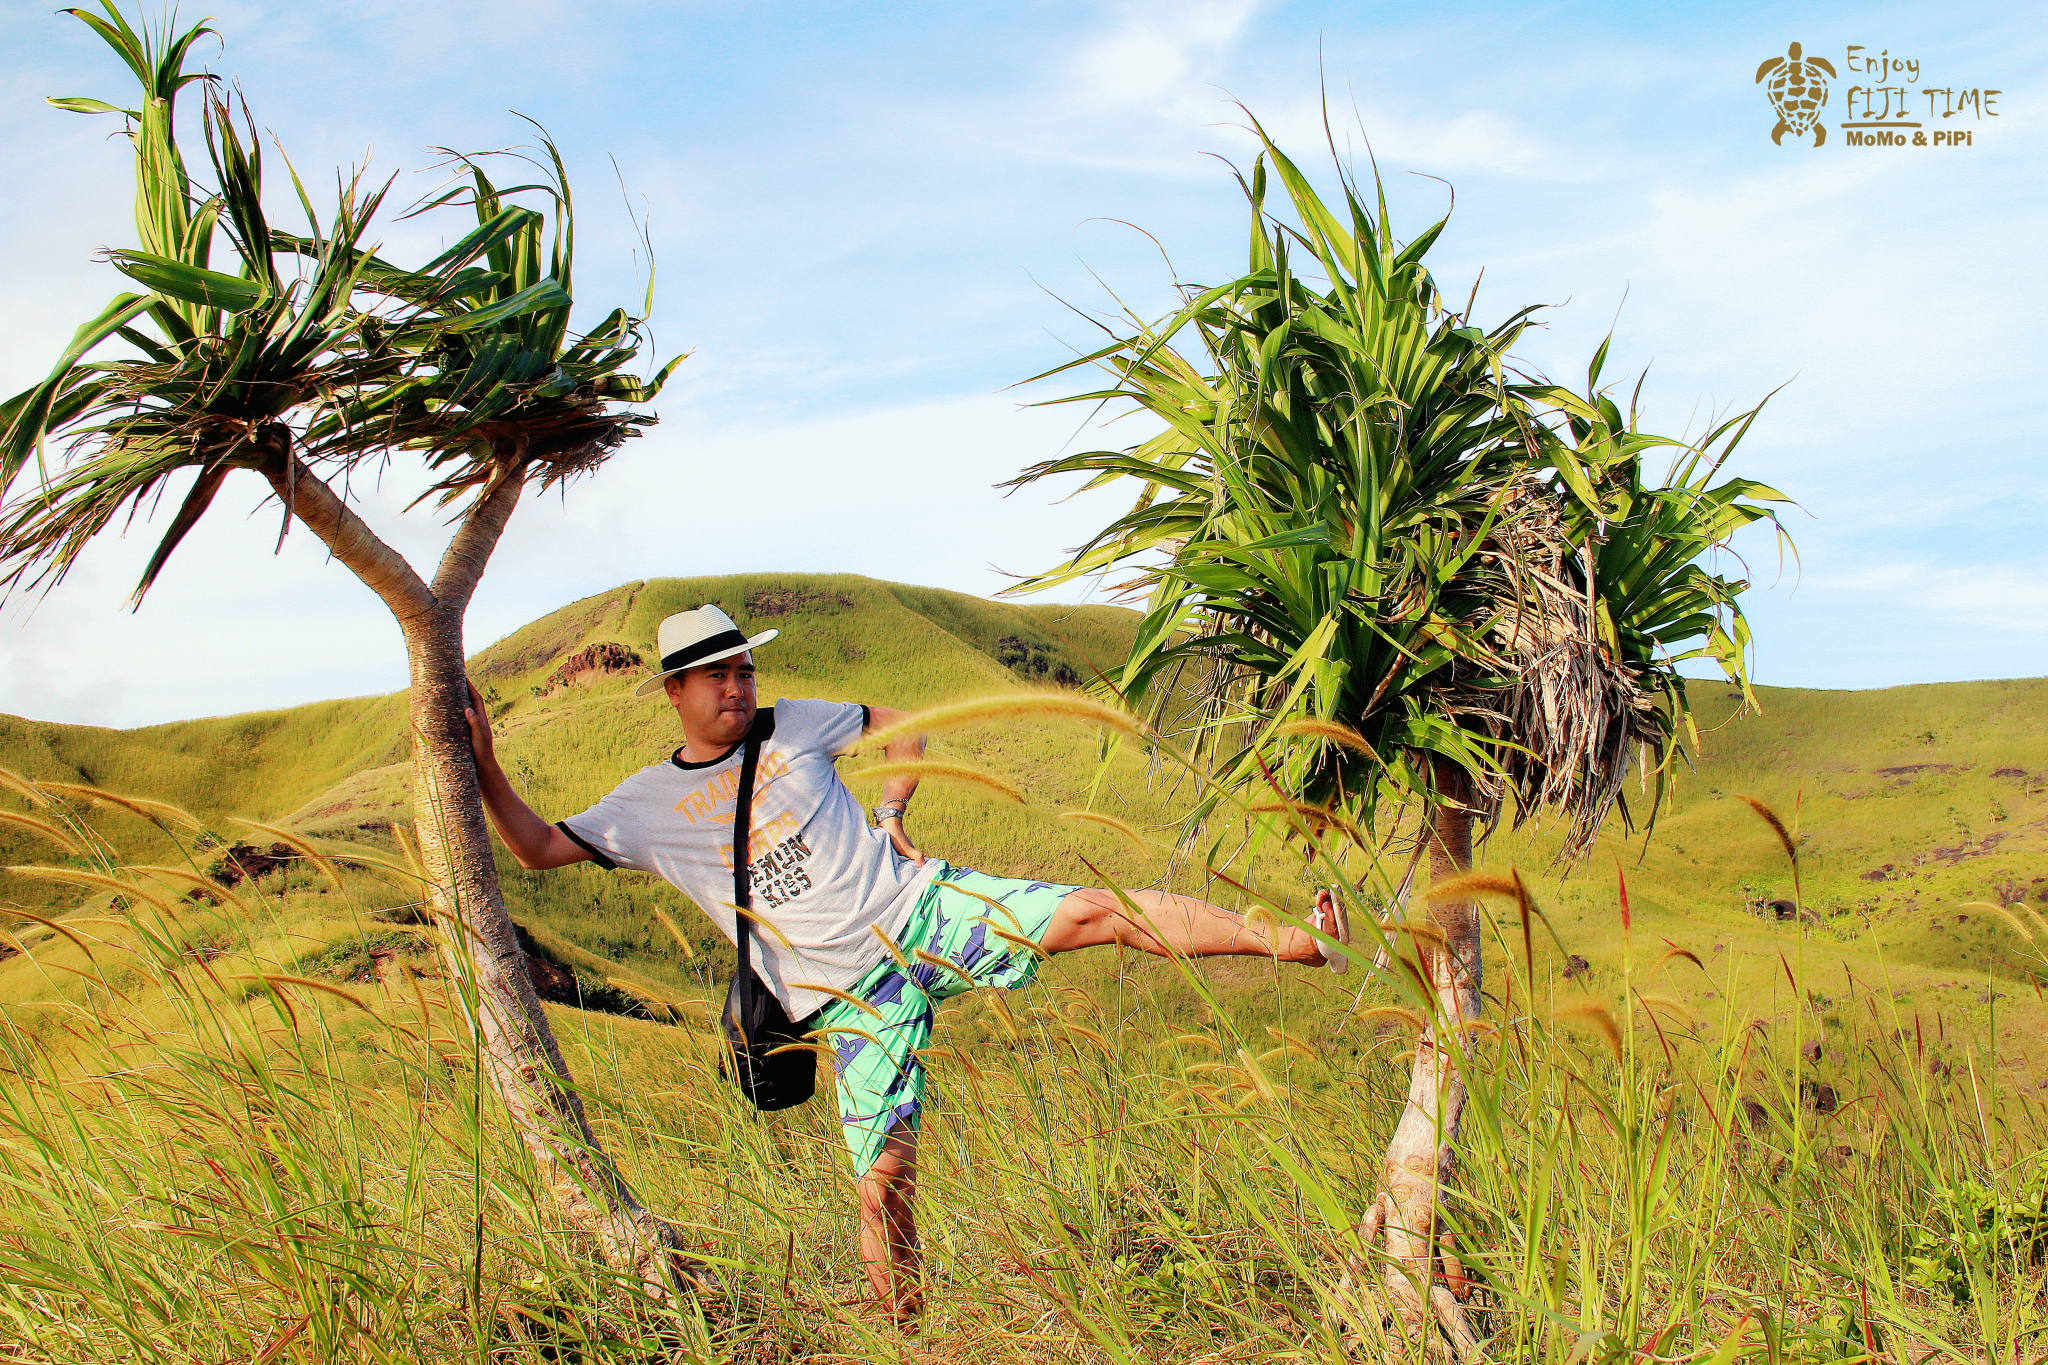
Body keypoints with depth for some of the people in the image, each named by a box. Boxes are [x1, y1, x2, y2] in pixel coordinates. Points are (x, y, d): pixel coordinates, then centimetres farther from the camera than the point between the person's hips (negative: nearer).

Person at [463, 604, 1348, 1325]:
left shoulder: (788, 726, 7)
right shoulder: (651, 804, 5)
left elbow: (902, 723, 19)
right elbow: (538, 848, 6)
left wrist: (892, 813, 6)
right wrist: (484, 766, -4)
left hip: (925, 909, 1)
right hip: (852, 994, -1)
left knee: (1092, 911, -17)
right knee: (882, 1177, -8)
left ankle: (1292, 942, -17)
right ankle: (901, 1330, 12)